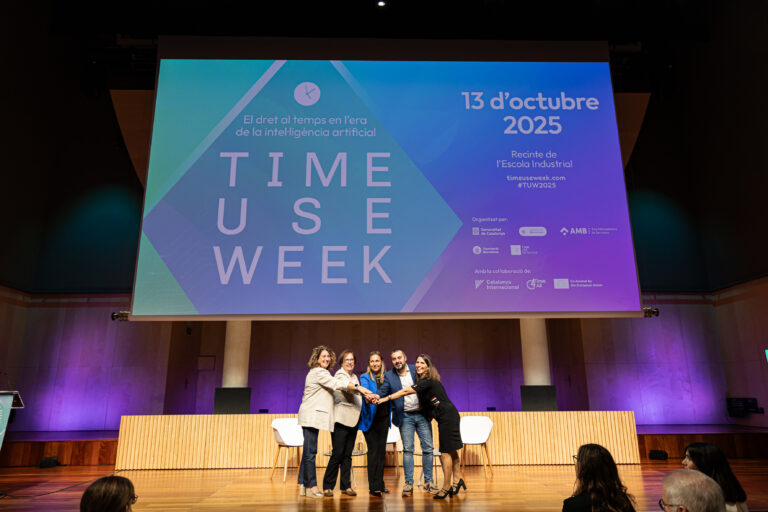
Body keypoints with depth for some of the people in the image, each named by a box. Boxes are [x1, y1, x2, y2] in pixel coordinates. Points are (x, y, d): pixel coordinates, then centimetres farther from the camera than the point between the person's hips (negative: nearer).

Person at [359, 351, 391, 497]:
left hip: (383, 418, 4)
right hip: (370, 418, -4)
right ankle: (373, 486, 1)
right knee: (373, 450, -6)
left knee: (381, 450, 8)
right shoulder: (365, 377, -5)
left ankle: (380, 484, 18)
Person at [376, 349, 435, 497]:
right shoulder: (389, 376, 1)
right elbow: (382, 392, -8)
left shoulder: (416, 369, 3)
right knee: (407, 449, -2)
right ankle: (409, 483, 6)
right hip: (405, 417, -1)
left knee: (427, 448, 4)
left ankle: (428, 481, 16)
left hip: (422, 414, 1)